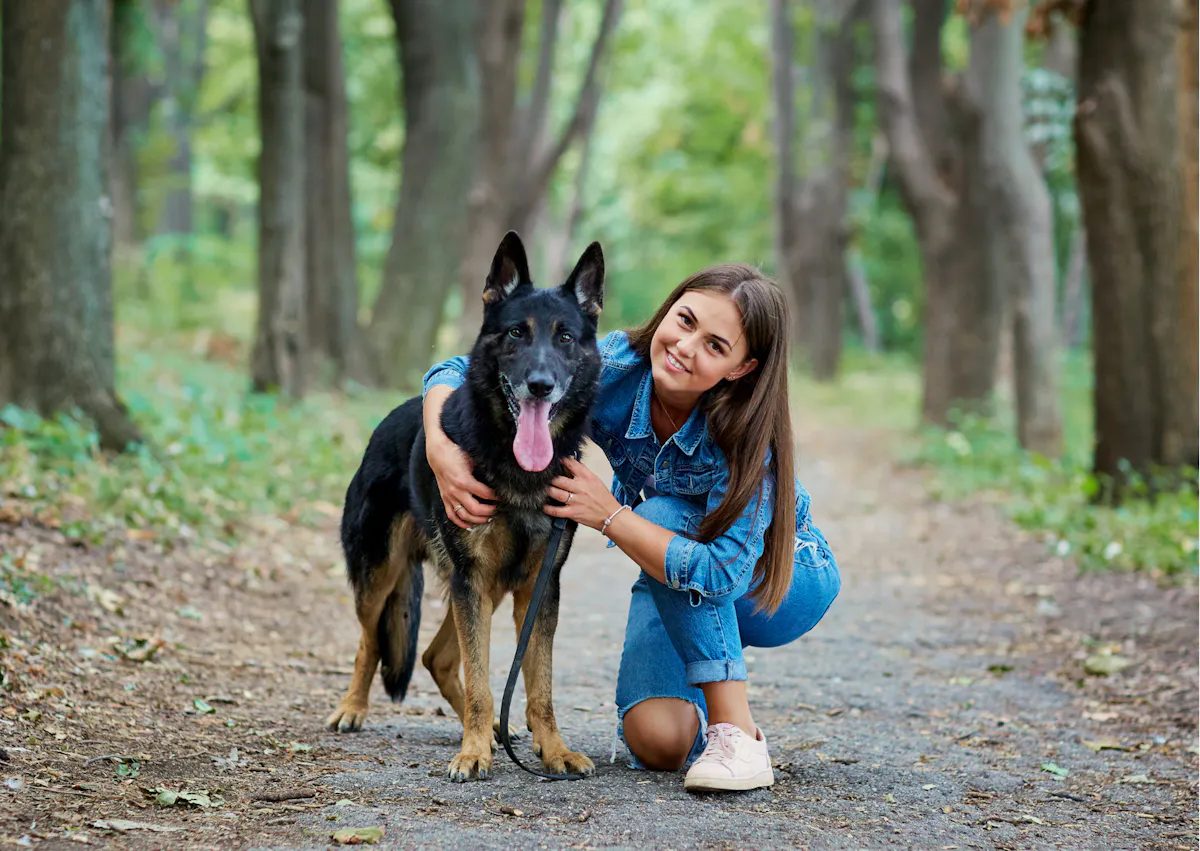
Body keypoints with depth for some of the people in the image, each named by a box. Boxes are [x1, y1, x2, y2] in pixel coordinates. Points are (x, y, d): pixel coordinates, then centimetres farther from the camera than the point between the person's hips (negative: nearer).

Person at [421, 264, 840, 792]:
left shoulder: (746, 434, -33)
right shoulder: (615, 369, -25)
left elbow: (722, 574, -41)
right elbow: (458, 372, -19)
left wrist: (608, 514, -37)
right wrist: (440, 452, -38)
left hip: (782, 582, -3)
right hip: (678, 589, 3)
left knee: (666, 513, -34)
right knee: (657, 741, -23)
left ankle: (738, 732, -29)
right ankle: (699, 705, 15)